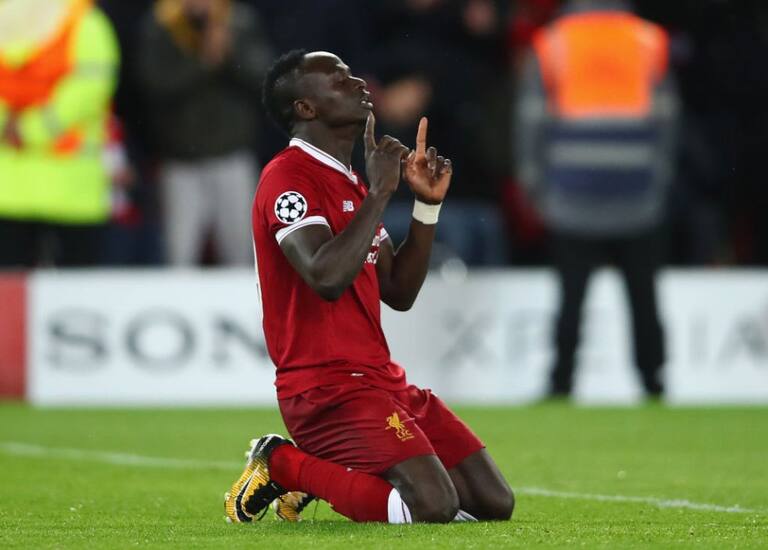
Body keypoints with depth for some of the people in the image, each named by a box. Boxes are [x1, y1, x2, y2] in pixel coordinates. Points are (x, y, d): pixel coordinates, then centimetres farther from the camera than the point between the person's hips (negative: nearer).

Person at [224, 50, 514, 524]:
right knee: (432, 505, -25)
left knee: (494, 501, 3)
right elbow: (327, 277, -26)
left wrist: (427, 205, 11)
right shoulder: (288, 177, -11)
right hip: (327, 387, -9)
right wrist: (379, 193, -19)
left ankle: (328, 472, 12)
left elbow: (399, 293, 19)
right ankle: (281, 463, -5)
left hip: (382, 379, 9)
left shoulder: (350, 183, 19)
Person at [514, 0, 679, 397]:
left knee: (571, 296, 3)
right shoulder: (650, 42, 4)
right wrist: (659, 185, 13)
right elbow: (665, 122, 6)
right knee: (643, 297, 6)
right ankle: (652, 381, 6)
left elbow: (532, 123, 2)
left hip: (572, 206, 0)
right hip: (638, 205, 0)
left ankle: (561, 385, 0)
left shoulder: (550, 44, 2)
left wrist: (536, 188, 10)